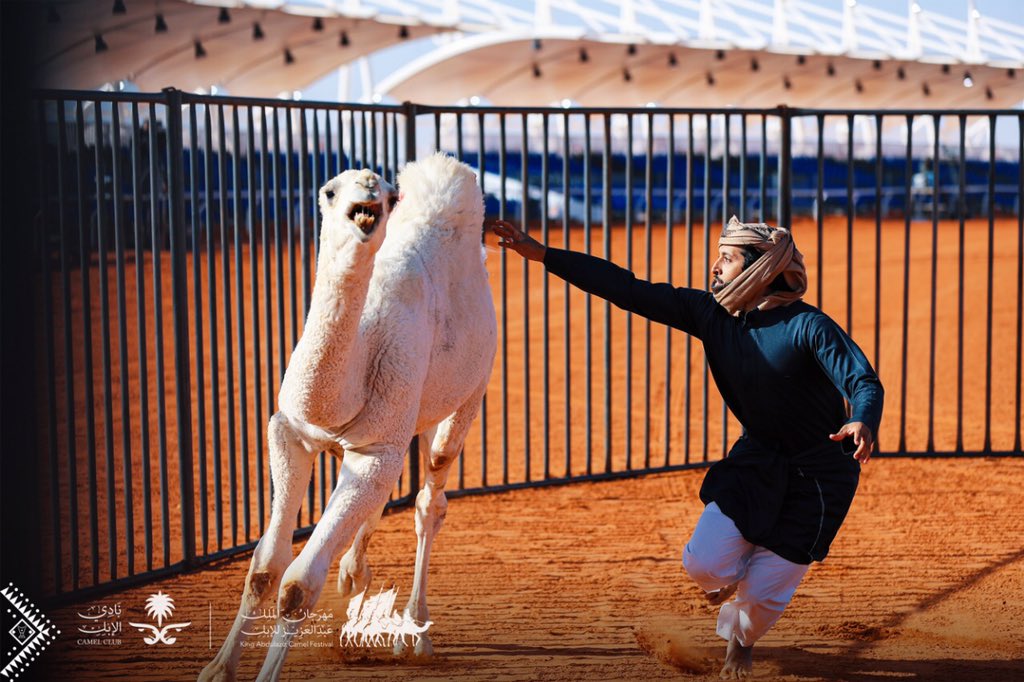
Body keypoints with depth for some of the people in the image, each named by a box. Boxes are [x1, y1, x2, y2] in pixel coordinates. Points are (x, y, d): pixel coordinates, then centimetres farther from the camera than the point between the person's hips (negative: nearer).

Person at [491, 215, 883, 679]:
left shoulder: (808, 327, -23)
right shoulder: (709, 312, -7)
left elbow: (864, 382, -32)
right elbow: (630, 290, -8)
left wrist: (862, 423, -57)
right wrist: (541, 254, -12)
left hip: (819, 475, -4)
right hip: (755, 458, 4)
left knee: (764, 592, -3)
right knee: (705, 564, -14)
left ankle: (741, 639, 34)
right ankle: (734, 577, 25)